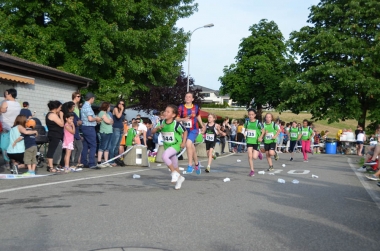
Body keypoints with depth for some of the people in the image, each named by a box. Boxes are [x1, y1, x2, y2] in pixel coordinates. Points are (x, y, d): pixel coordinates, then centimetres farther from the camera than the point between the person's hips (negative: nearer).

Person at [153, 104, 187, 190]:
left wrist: (183, 142, -7)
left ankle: (175, 173, -12)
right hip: (167, 146, 6)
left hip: (176, 145, -5)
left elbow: (185, 131, -3)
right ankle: (179, 178, 42)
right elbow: (153, 131, -6)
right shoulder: (162, 123, -7)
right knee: (174, 166, 16)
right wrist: (158, 128, -25)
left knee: (164, 156, -29)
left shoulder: (176, 124, -19)